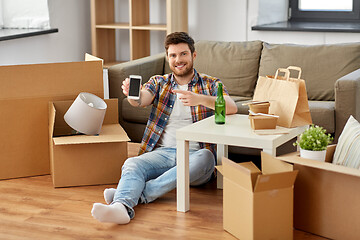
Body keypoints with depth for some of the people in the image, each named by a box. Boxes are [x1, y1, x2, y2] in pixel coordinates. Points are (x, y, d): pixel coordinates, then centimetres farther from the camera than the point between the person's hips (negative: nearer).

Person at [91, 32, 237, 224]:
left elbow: (232, 108, -8)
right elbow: (141, 100, -4)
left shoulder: (210, 84, 11)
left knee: (204, 158, -36)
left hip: (194, 154, -1)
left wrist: (200, 99, -26)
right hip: (162, 152, 2)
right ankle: (122, 206, -57)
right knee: (132, 164, -28)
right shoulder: (158, 82, 17)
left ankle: (139, 194, -38)